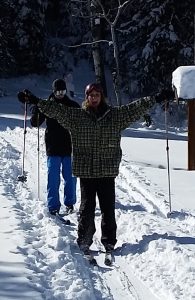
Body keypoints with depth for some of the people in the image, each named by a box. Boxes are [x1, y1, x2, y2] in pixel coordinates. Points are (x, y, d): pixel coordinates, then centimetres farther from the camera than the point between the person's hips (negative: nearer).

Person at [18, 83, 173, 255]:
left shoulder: (115, 115, 7)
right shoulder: (76, 116, 4)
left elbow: (135, 109, 6)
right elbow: (56, 110, -2)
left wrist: (156, 99, 0)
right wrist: (35, 101, -12)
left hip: (108, 170, 1)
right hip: (85, 170, -1)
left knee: (108, 208, 4)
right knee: (87, 207, 2)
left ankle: (109, 242, 16)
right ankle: (84, 242, 14)